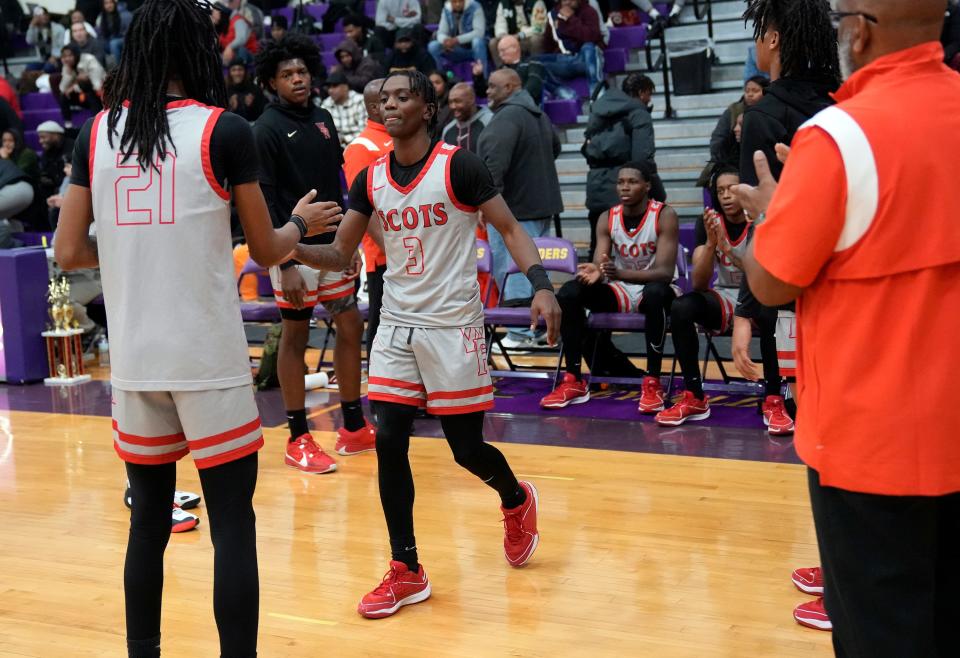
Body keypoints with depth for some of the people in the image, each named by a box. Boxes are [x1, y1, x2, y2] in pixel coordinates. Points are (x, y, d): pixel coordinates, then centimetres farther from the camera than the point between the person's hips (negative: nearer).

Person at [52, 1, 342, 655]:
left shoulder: (97, 131, 4)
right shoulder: (224, 130, -6)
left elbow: (70, 251, 7)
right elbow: (267, 251, 2)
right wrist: (303, 222, 22)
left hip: (133, 361, 4)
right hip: (209, 359, -4)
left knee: (149, 519, 16)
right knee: (233, 523, 4)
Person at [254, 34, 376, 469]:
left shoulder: (323, 119, 9)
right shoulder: (267, 129, -10)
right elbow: (264, 201, -14)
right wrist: (284, 263, -18)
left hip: (331, 246, 7)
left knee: (351, 327, 9)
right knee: (295, 337, 1)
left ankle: (353, 428, 21)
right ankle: (298, 440, 10)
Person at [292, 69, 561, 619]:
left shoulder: (458, 165, -10)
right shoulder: (370, 179, 5)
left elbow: (510, 228, -7)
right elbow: (341, 255, 9)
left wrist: (542, 285, -23)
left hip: (454, 326, -5)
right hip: (397, 327, 5)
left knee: (466, 446, 1)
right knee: (389, 441, -3)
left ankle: (518, 501, 36)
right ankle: (407, 573, 9)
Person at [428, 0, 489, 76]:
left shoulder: (475, 7, -15)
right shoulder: (447, 10, -2)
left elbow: (479, 32, -24)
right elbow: (441, 33, -3)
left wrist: (457, 40, -33)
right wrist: (445, 40, -28)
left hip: (474, 48, -4)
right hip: (457, 49, 4)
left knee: (477, 41, -37)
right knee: (432, 46, -15)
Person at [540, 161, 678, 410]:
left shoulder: (665, 216, -16)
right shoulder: (607, 218, -2)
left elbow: (665, 272, -26)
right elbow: (599, 265, -9)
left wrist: (620, 273, -42)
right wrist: (593, 273, -36)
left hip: (654, 289, -5)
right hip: (620, 291, 5)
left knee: (656, 293, -40)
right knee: (569, 292, -18)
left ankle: (653, 383, -31)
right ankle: (573, 381, -14)